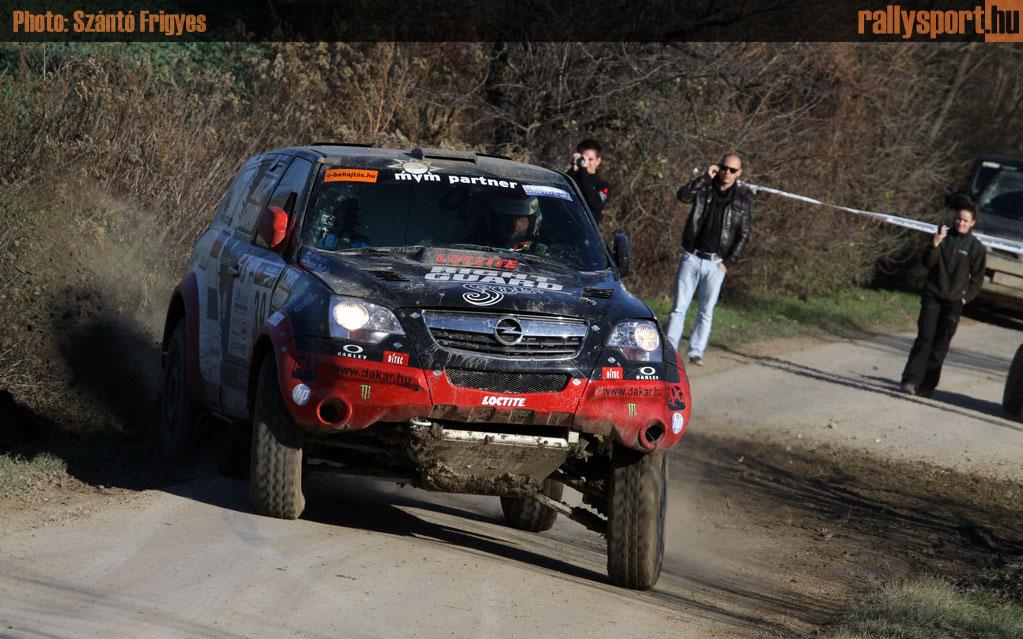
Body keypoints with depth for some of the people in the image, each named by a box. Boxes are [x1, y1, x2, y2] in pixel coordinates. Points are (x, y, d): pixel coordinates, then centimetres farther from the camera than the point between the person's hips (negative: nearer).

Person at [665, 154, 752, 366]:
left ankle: (696, 352, 8)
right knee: (679, 307, -3)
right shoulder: (704, 190, 5)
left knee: (706, 311, 2)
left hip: (716, 264, 0)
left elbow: (743, 236, 5)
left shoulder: (741, 203, 6)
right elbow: (683, 195, -15)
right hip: (691, 258, 0)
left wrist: (729, 261, -4)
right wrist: (705, 178, -20)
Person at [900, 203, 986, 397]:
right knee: (925, 337, -10)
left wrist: (965, 297, -3)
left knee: (940, 344, 1)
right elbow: (927, 263, -2)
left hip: (954, 301, 0)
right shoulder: (944, 237, 3)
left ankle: (927, 385, 6)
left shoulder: (976, 248, 0)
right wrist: (935, 245, -18)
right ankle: (911, 379, -14)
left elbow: (977, 277, 7)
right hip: (932, 295, 0)